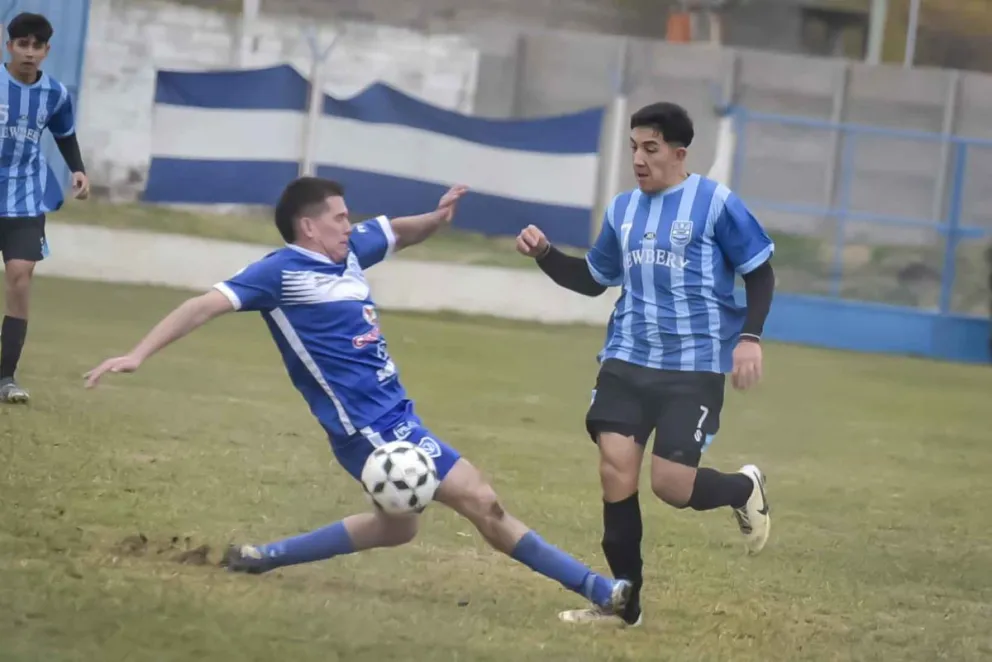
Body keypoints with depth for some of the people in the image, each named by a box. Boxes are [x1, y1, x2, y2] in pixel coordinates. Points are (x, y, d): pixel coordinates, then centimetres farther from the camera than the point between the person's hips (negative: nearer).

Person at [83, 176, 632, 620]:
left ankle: (262, 557, 30)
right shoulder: (282, 271, -11)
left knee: (397, 524, 26)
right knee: (480, 503, -10)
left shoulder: (349, 250, 11)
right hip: (368, 424, -10)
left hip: (393, 416, 10)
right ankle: (597, 590, -7)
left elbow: (400, 234, 27)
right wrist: (140, 354, -25)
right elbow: (207, 305, -16)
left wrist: (438, 216, 4)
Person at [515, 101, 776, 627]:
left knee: (670, 483, -13)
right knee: (615, 468, -8)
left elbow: (760, 273, -1)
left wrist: (750, 336, -13)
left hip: (695, 369, -5)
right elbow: (593, 279, 22)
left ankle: (743, 489, 23)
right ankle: (624, 601, 4)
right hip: (627, 361, 5)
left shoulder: (716, 204, -7)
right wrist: (545, 254, 6)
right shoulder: (622, 209, 10)